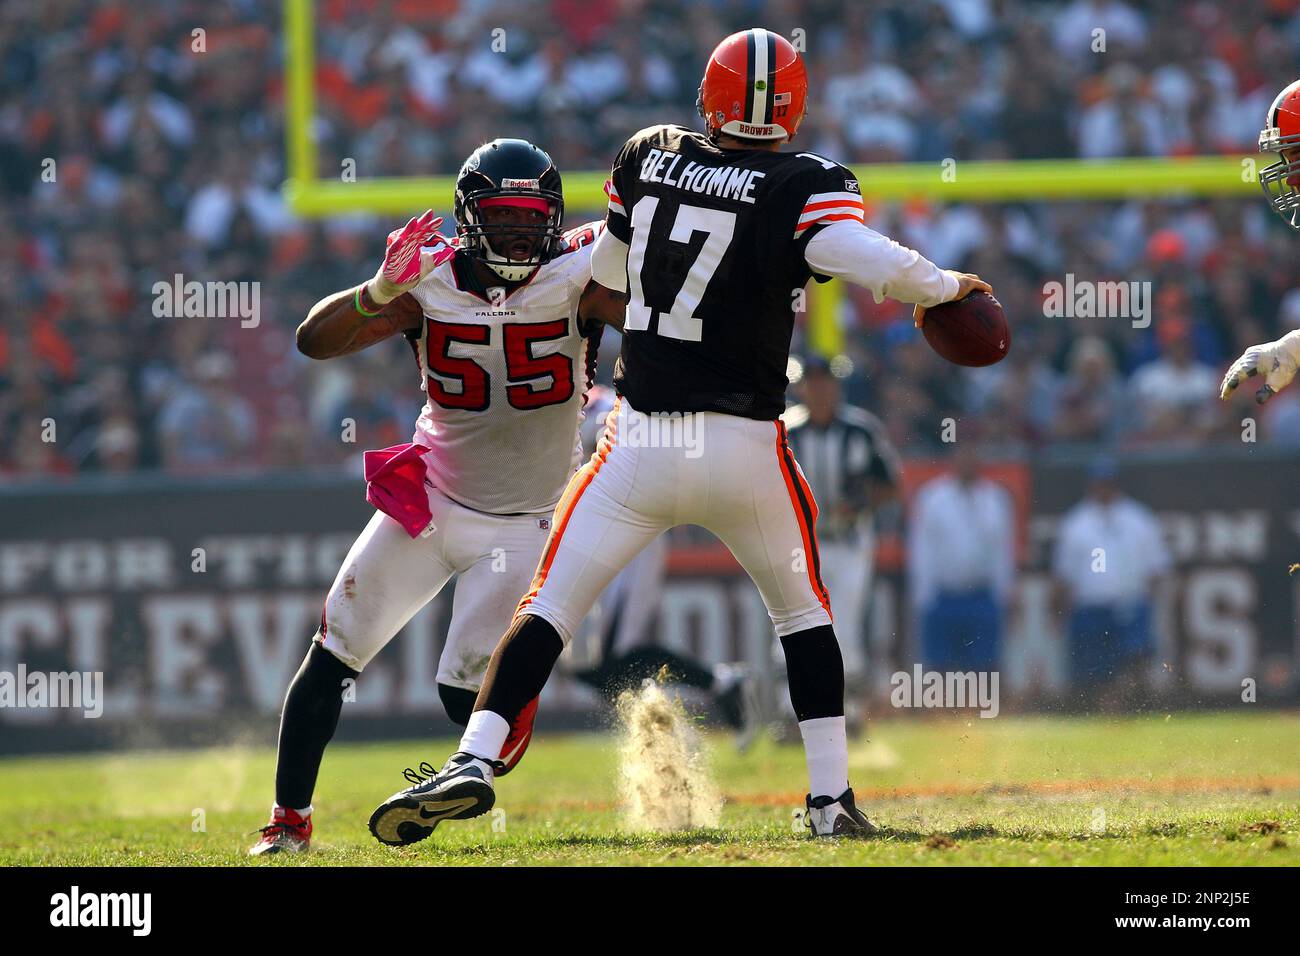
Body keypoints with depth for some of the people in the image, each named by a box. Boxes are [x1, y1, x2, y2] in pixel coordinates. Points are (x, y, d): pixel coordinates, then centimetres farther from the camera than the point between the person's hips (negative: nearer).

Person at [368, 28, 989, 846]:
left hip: (641, 440, 1)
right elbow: (872, 263, -22)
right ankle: (831, 798, 15)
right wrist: (949, 286, -4)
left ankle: (474, 762, -13)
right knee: (803, 612, 20)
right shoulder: (803, 188, -7)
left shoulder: (647, 158, 4)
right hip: (746, 445, -1)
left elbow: (606, 270, 16)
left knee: (551, 606, 5)